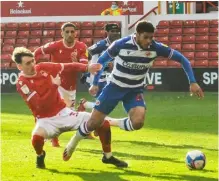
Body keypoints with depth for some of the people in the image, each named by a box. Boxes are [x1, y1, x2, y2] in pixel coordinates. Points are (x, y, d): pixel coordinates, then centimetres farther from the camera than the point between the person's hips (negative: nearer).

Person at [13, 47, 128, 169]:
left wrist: (87, 68, -11)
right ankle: (40, 155, -3)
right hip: (47, 120, -5)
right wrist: (54, 86, -26)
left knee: (103, 123, -2)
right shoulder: (22, 83, -18)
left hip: (64, 113, 5)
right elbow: (41, 105, -26)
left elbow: (68, 67, 5)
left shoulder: (43, 67, -3)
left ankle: (107, 156, 22)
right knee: (37, 136, -40)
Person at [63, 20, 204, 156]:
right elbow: (102, 61, -3)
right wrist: (95, 83, -2)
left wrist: (193, 82, -15)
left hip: (135, 91, 1)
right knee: (94, 122, 0)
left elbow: (182, 59, -9)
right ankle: (72, 144, 29)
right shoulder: (121, 45, -21)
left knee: (138, 122, -25)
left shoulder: (155, 48, -17)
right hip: (115, 88, -1)